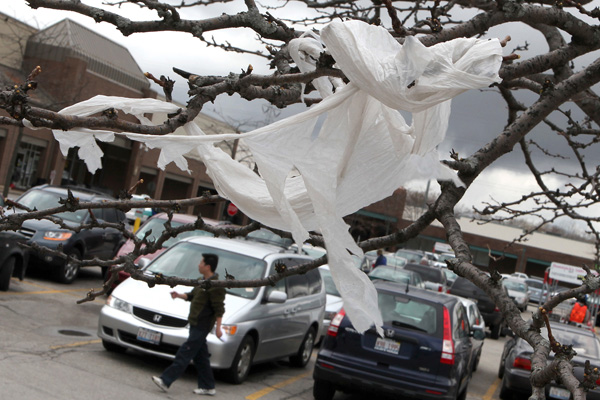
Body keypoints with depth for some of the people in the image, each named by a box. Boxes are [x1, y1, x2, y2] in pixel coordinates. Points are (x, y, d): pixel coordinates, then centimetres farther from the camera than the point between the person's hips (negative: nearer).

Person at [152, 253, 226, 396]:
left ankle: (166, 380, -9)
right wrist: (179, 295, 5)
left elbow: (219, 309, -17)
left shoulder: (215, 286, -16)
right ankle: (208, 387, 19)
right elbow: (192, 295, 23)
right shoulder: (203, 281, 14)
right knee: (200, 356, 12)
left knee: (185, 353, -9)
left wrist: (218, 327, -19)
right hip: (196, 323, 10)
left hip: (202, 326, -10)